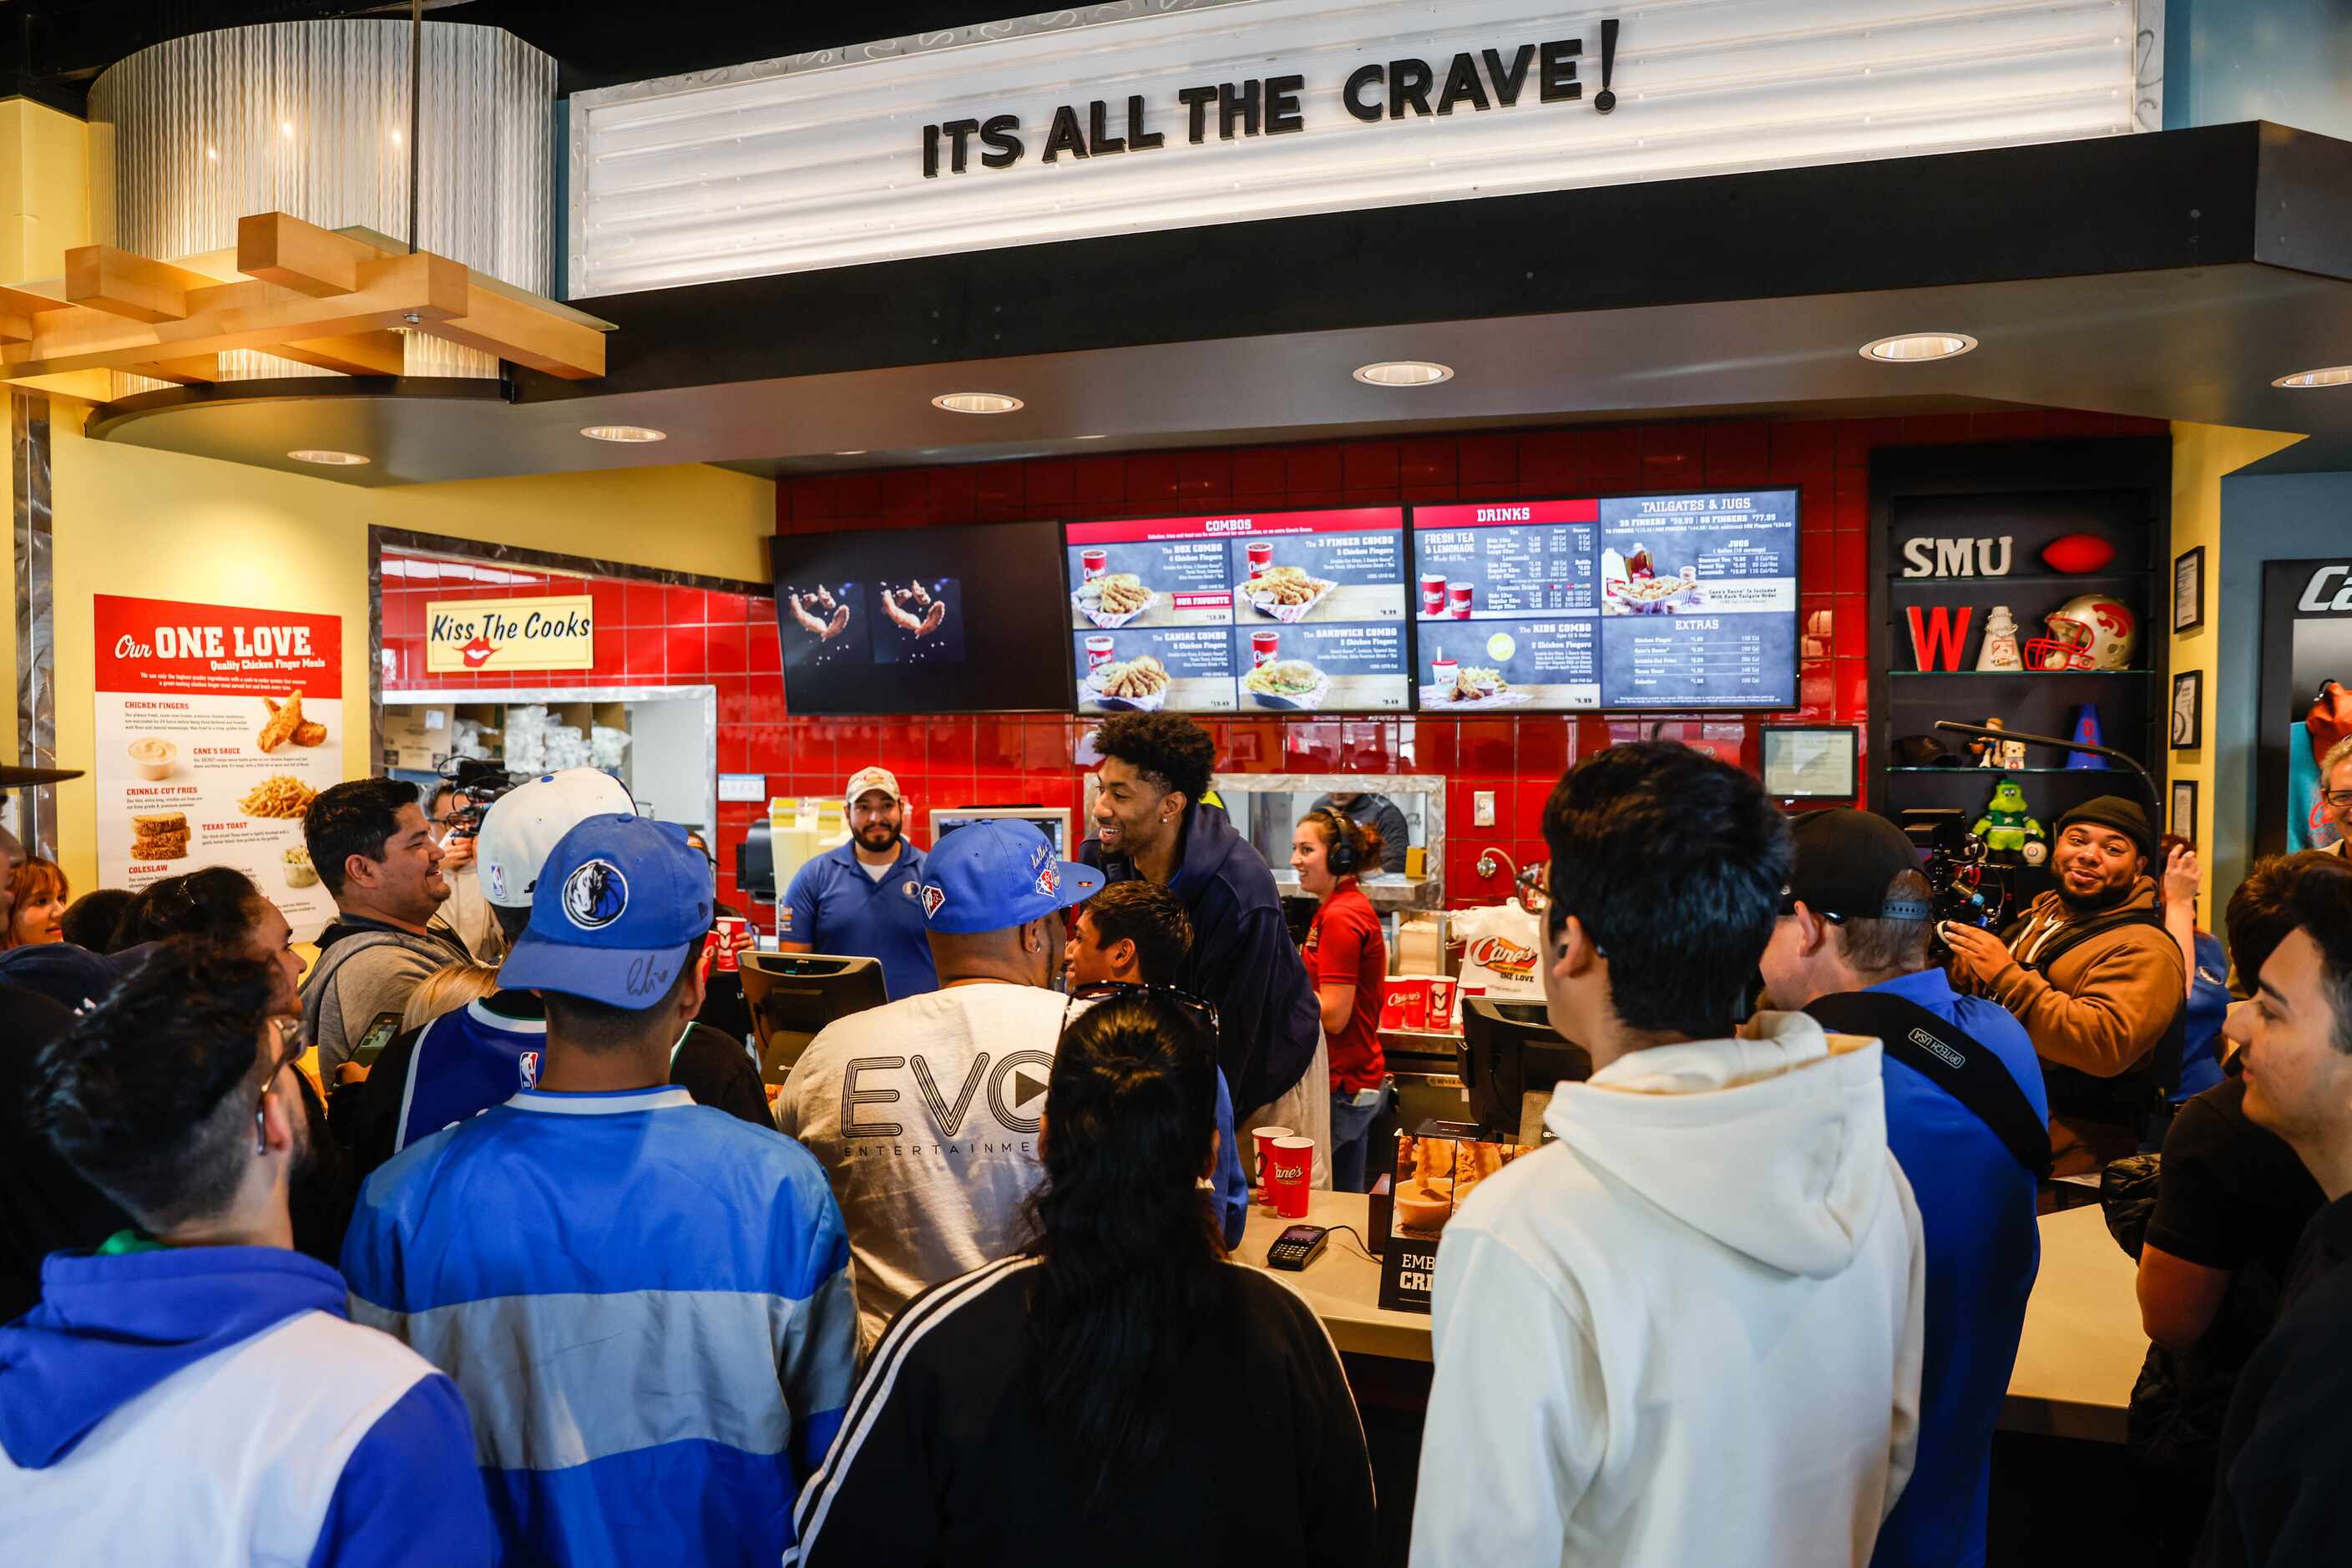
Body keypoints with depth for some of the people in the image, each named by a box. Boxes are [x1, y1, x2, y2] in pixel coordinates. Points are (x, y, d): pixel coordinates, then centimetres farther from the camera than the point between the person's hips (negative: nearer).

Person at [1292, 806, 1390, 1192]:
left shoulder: (1339, 917, -18)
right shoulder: (1351, 905, 13)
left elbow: (1333, 1016, -21)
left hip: (1343, 1088, -10)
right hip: (1359, 1080, 10)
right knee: (1347, 1200, 16)